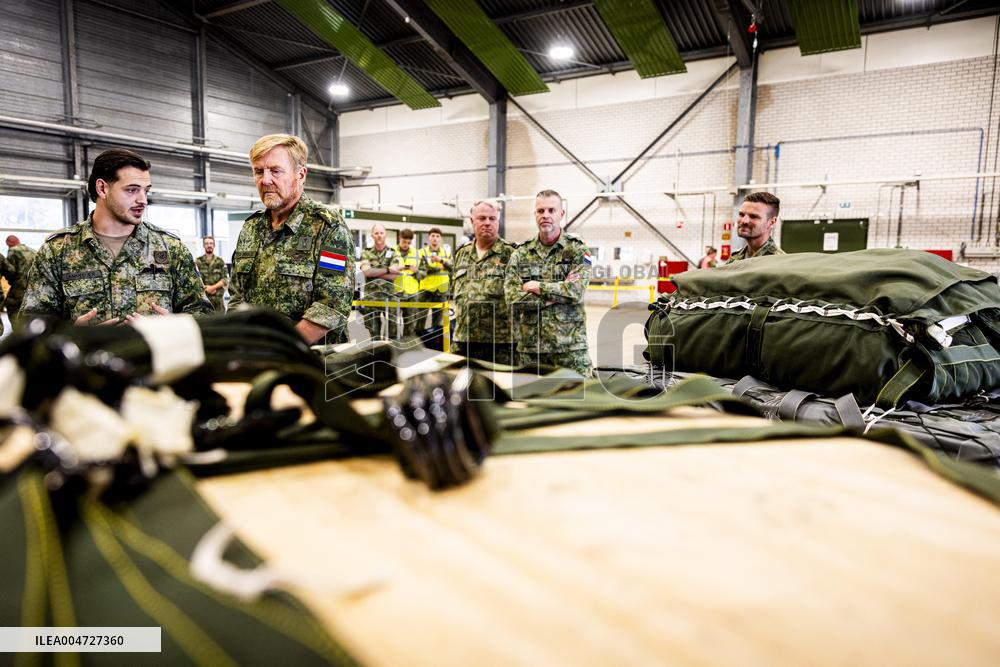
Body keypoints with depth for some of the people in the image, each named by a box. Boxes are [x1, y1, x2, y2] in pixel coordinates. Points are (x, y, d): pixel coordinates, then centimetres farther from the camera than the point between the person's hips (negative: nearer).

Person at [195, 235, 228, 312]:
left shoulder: (220, 261, 7)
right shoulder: (198, 262, 5)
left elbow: (225, 279, 1)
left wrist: (213, 287, -11)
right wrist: (205, 288, -12)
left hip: (218, 298, 1)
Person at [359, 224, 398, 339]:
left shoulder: (392, 253, 5)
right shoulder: (366, 253, 5)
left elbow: (395, 276, -7)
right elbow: (366, 272, -12)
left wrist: (374, 272, -10)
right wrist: (387, 270, -12)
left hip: (389, 296, 0)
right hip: (371, 297, 0)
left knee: (392, 332, 0)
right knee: (374, 333, 7)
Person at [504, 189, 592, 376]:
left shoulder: (577, 249, 1)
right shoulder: (520, 253, 7)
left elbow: (576, 292, -14)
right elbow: (513, 297, -7)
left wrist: (537, 287, -9)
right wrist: (560, 292, -11)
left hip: (569, 346, -2)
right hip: (529, 347, 3)